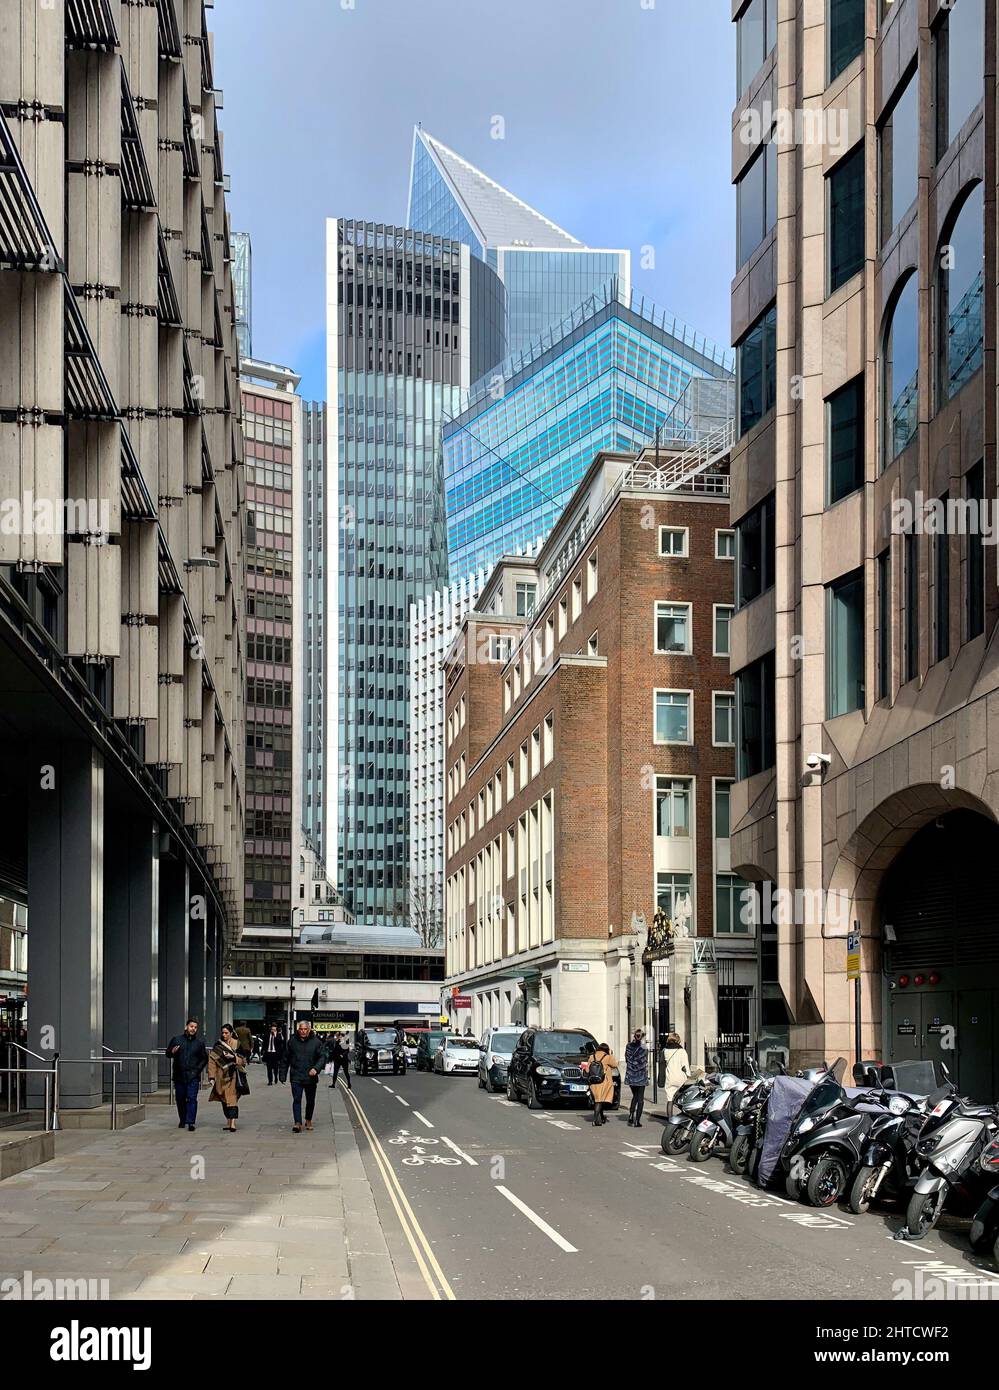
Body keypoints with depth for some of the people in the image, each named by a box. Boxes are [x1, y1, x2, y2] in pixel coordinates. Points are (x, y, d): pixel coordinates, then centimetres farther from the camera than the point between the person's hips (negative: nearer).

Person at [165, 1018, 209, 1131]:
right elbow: (167, 1053, 10)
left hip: (193, 1076, -1)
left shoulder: (199, 1043, 7)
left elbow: (204, 1058, 14)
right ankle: (182, 1120, 23)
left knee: (192, 1098, -11)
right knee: (180, 1099, 8)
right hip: (179, 1075, 1)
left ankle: (191, 1122, -13)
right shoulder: (176, 1039, 5)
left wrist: (198, 1069, 0)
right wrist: (172, 1052, -13)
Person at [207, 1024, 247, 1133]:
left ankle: (233, 1123, -19)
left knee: (232, 1098, -12)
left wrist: (233, 1057, -19)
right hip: (221, 1076, 3)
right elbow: (212, 1060, 5)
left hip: (232, 1075, -3)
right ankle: (228, 1121, 18)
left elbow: (243, 1060, -1)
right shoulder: (218, 1045, 7)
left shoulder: (237, 1044, 1)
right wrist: (212, 1076, -2)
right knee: (224, 1099, 7)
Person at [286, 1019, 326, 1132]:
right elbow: (287, 1059, 9)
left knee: (310, 1101, 13)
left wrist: (316, 1068, -20)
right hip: (296, 1077, 0)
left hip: (311, 1077, 1)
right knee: (296, 1099, -11)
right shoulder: (292, 1042, 2)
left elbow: (321, 1058, -2)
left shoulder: (316, 1042, -2)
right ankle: (298, 1123, -14)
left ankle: (308, 1120, 32)